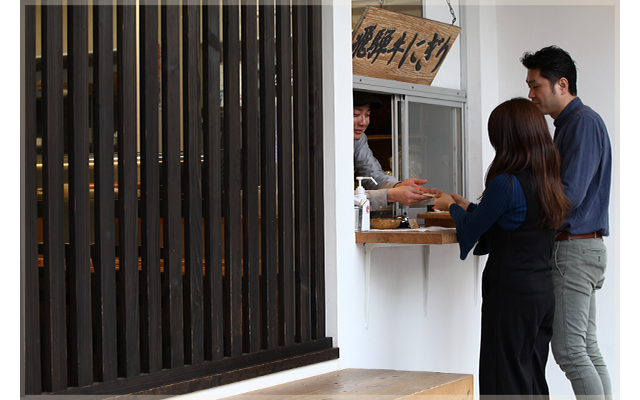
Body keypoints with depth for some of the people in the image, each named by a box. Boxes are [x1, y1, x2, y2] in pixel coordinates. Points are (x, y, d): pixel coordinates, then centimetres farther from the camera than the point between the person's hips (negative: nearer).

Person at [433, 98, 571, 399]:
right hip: (543, 291, 8)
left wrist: (451, 207, 13)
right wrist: (467, 206, 28)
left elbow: (471, 231, -6)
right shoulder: (547, 181, 7)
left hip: (511, 294, -8)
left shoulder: (506, 183, -17)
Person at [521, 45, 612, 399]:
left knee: (569, 350, -11)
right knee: (587, 348, 9)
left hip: (576, 247, -10)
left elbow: (569, 195, -20)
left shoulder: (584, 122, -12)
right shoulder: (567, 124, 20)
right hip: (579, 248, 10)